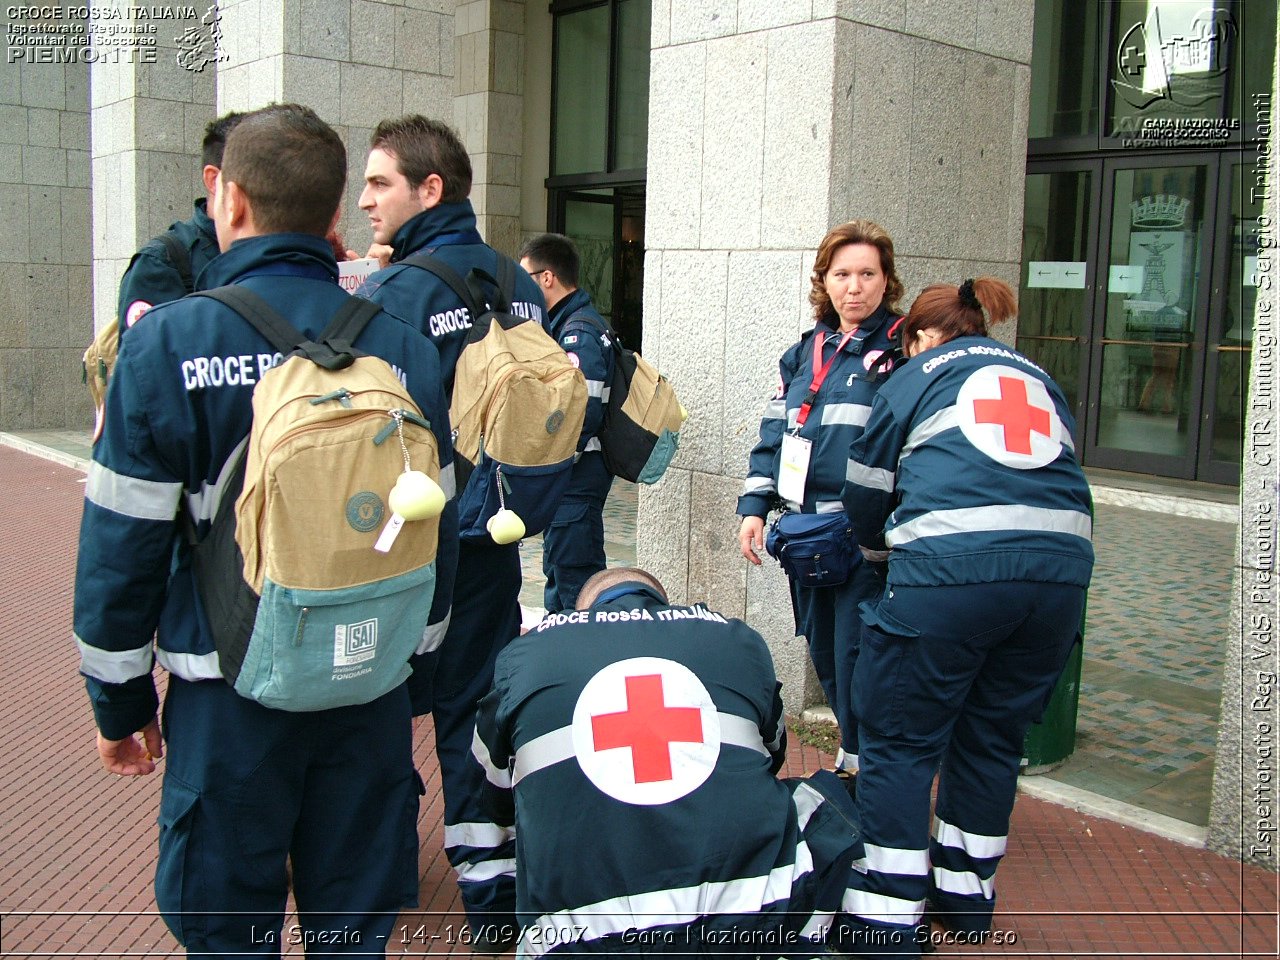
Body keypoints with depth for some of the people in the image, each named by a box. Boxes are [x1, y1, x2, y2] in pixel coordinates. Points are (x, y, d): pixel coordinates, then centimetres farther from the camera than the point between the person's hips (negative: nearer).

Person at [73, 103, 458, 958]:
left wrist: (121, 699, 6)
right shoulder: (404, 347, -1)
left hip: (229, 695, -2)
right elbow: (436, 529, 5)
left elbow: (124, 541, -7)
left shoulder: (168, 342, -10)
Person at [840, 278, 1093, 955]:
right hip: (1061, 568, 5)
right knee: (991, 740, 19)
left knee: (898, 742, 6)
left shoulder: (914, 377, 16)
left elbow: (866, 493, 20)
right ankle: (967, 897, 32)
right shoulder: (1040, 380, 27)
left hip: (949, 570, -5)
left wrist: (882, 547, 40)